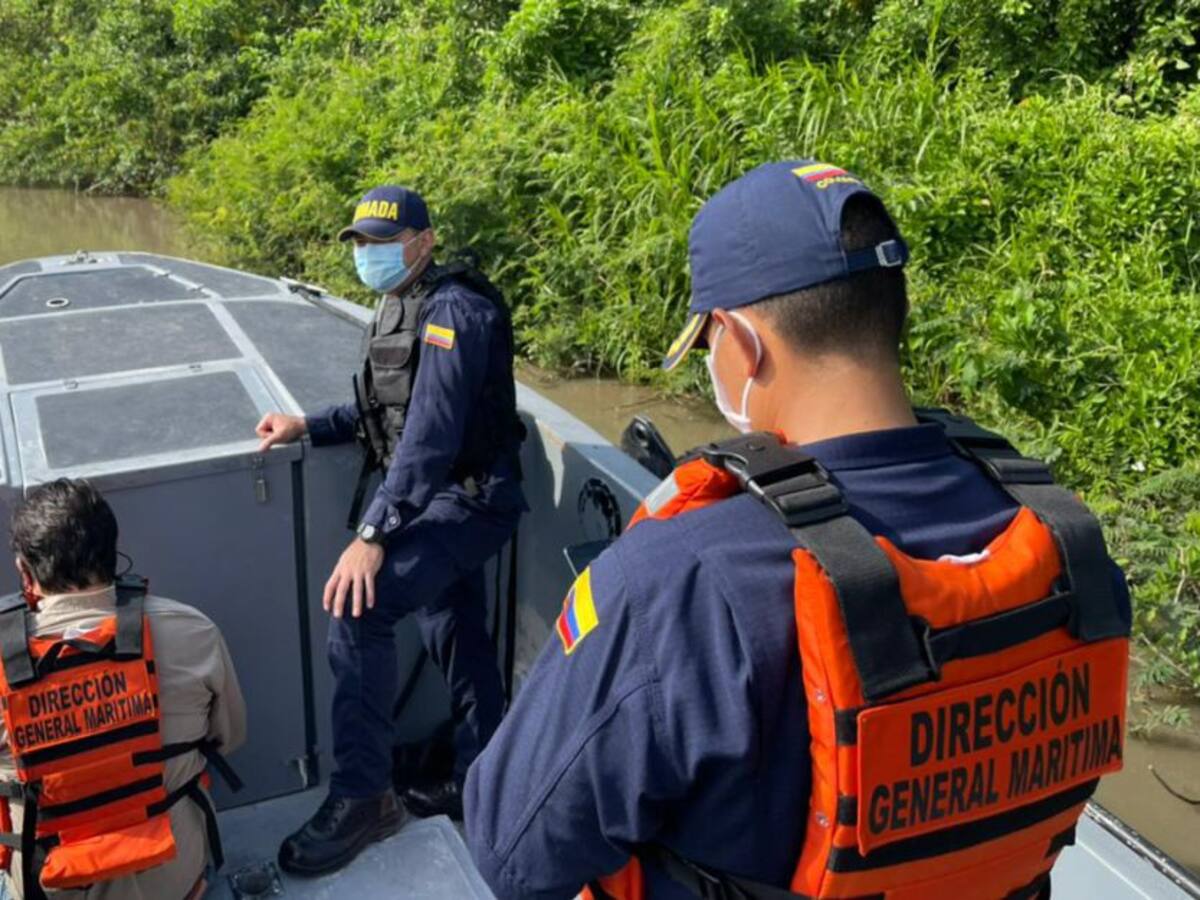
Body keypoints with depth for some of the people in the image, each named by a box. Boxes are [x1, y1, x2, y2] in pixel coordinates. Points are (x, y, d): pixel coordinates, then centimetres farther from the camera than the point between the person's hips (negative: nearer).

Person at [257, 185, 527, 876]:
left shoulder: (453, 312, -19)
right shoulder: (401, 307, 11)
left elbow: (431, 433, -28)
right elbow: (384, 409, 20)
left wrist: (373, 535, -32)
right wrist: (308, 427, 9)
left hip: (468, 500, -10)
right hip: (442, 500, 10)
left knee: (358, 611, -20)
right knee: (457, 640, 16)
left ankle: (361, 798, -10)